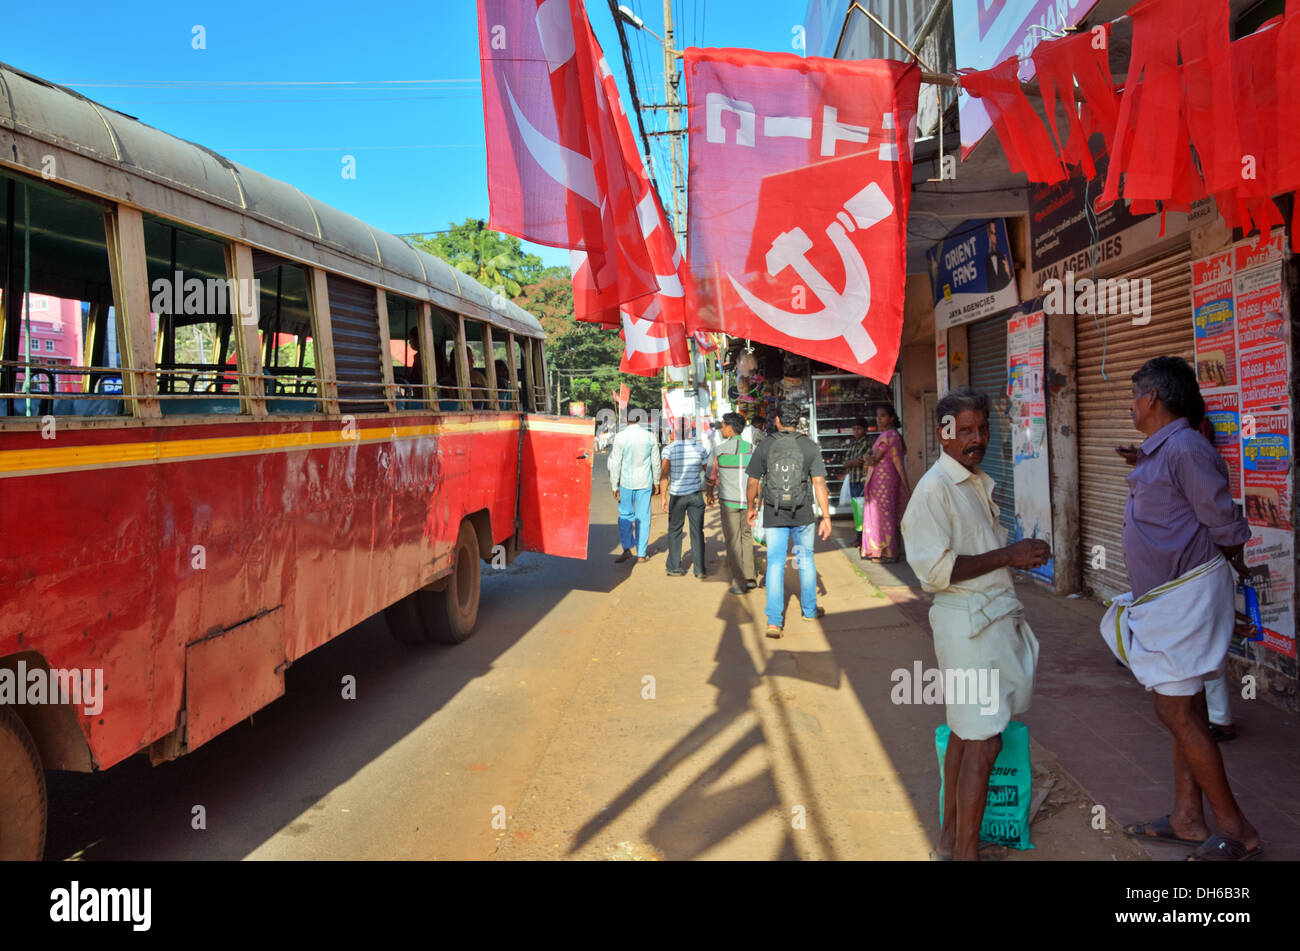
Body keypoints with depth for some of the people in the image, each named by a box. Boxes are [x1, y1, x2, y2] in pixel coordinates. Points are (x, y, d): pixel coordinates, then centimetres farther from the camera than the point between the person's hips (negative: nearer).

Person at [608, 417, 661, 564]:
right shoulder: (650, 436, -4)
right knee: (643, 517, 8)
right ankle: (641, 553, 12)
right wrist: (656, 482, 16)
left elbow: (615, 464, -9)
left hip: (626, 482, -1)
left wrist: (615, 487, -1)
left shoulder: (620, 437, -11)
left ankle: (627, 548, 0)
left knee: (625, 515, 12)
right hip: (645, 483, 1)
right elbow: (656, 462, 4)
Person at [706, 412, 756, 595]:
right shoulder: (751, 449, 1)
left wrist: (709, 493, 25)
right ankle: (750, 577, 14)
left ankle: (739, 583, 6)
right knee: (746, 536, 19)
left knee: (733, 541, 4)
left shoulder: (719, 450, -8)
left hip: (729, 501, -3)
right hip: (748, 499, 3)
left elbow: (711, 476, 6)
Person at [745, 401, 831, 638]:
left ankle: (774, 620, -6)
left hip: (773, 516, 0)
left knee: (775, 563, 3)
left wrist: (751, 508, 15)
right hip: (802, 515, 1)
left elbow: (752, 482, -1)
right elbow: (819, 483, -9)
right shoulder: (810, 447, -5)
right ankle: (810, 610, 32)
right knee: (805, 560, 18)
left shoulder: (764, 446, -5)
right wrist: (826, 517, -6)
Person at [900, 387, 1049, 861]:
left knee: (965, 733, 17)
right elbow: (934, 569, -23)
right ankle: (966, 852, 5)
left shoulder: (977, 482, 16)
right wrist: (1008, 555, -20)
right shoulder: (935, 488, -15)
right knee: (983, 742, -6)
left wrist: (1020, 553, 11)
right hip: (968, 622, -10)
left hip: (992, 616, 10)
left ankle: (951, 836, 30)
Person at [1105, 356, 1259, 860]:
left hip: (1187, 594, -10)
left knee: (1176, 711, -5)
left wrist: (1234, 567, 1)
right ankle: (1188, 819, 26)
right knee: (1185, 709, 15)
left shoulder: (1184, 449, -20)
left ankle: (1236, 830, 8)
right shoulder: (1158, 451, 11)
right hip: (1168, 596, 10)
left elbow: (1226, 524, -15)